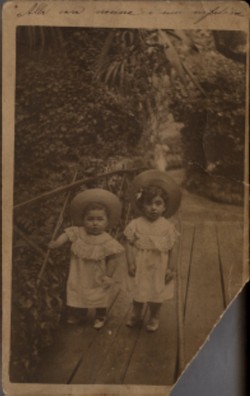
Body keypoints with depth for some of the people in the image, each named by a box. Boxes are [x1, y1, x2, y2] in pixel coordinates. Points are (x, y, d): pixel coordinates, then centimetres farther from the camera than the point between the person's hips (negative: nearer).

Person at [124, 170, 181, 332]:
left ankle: (154, 317, 37)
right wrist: (130, 264, -11)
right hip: (140, 267, 1)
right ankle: (136, 314, 41)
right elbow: (129, 244, -7)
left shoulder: (168, 227, -11)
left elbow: (172, 249, -7)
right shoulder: (136, 224, -11)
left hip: (159, 268, 0)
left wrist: (171, 268, -8)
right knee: (138, 293, 18)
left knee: (157, 294, 14)